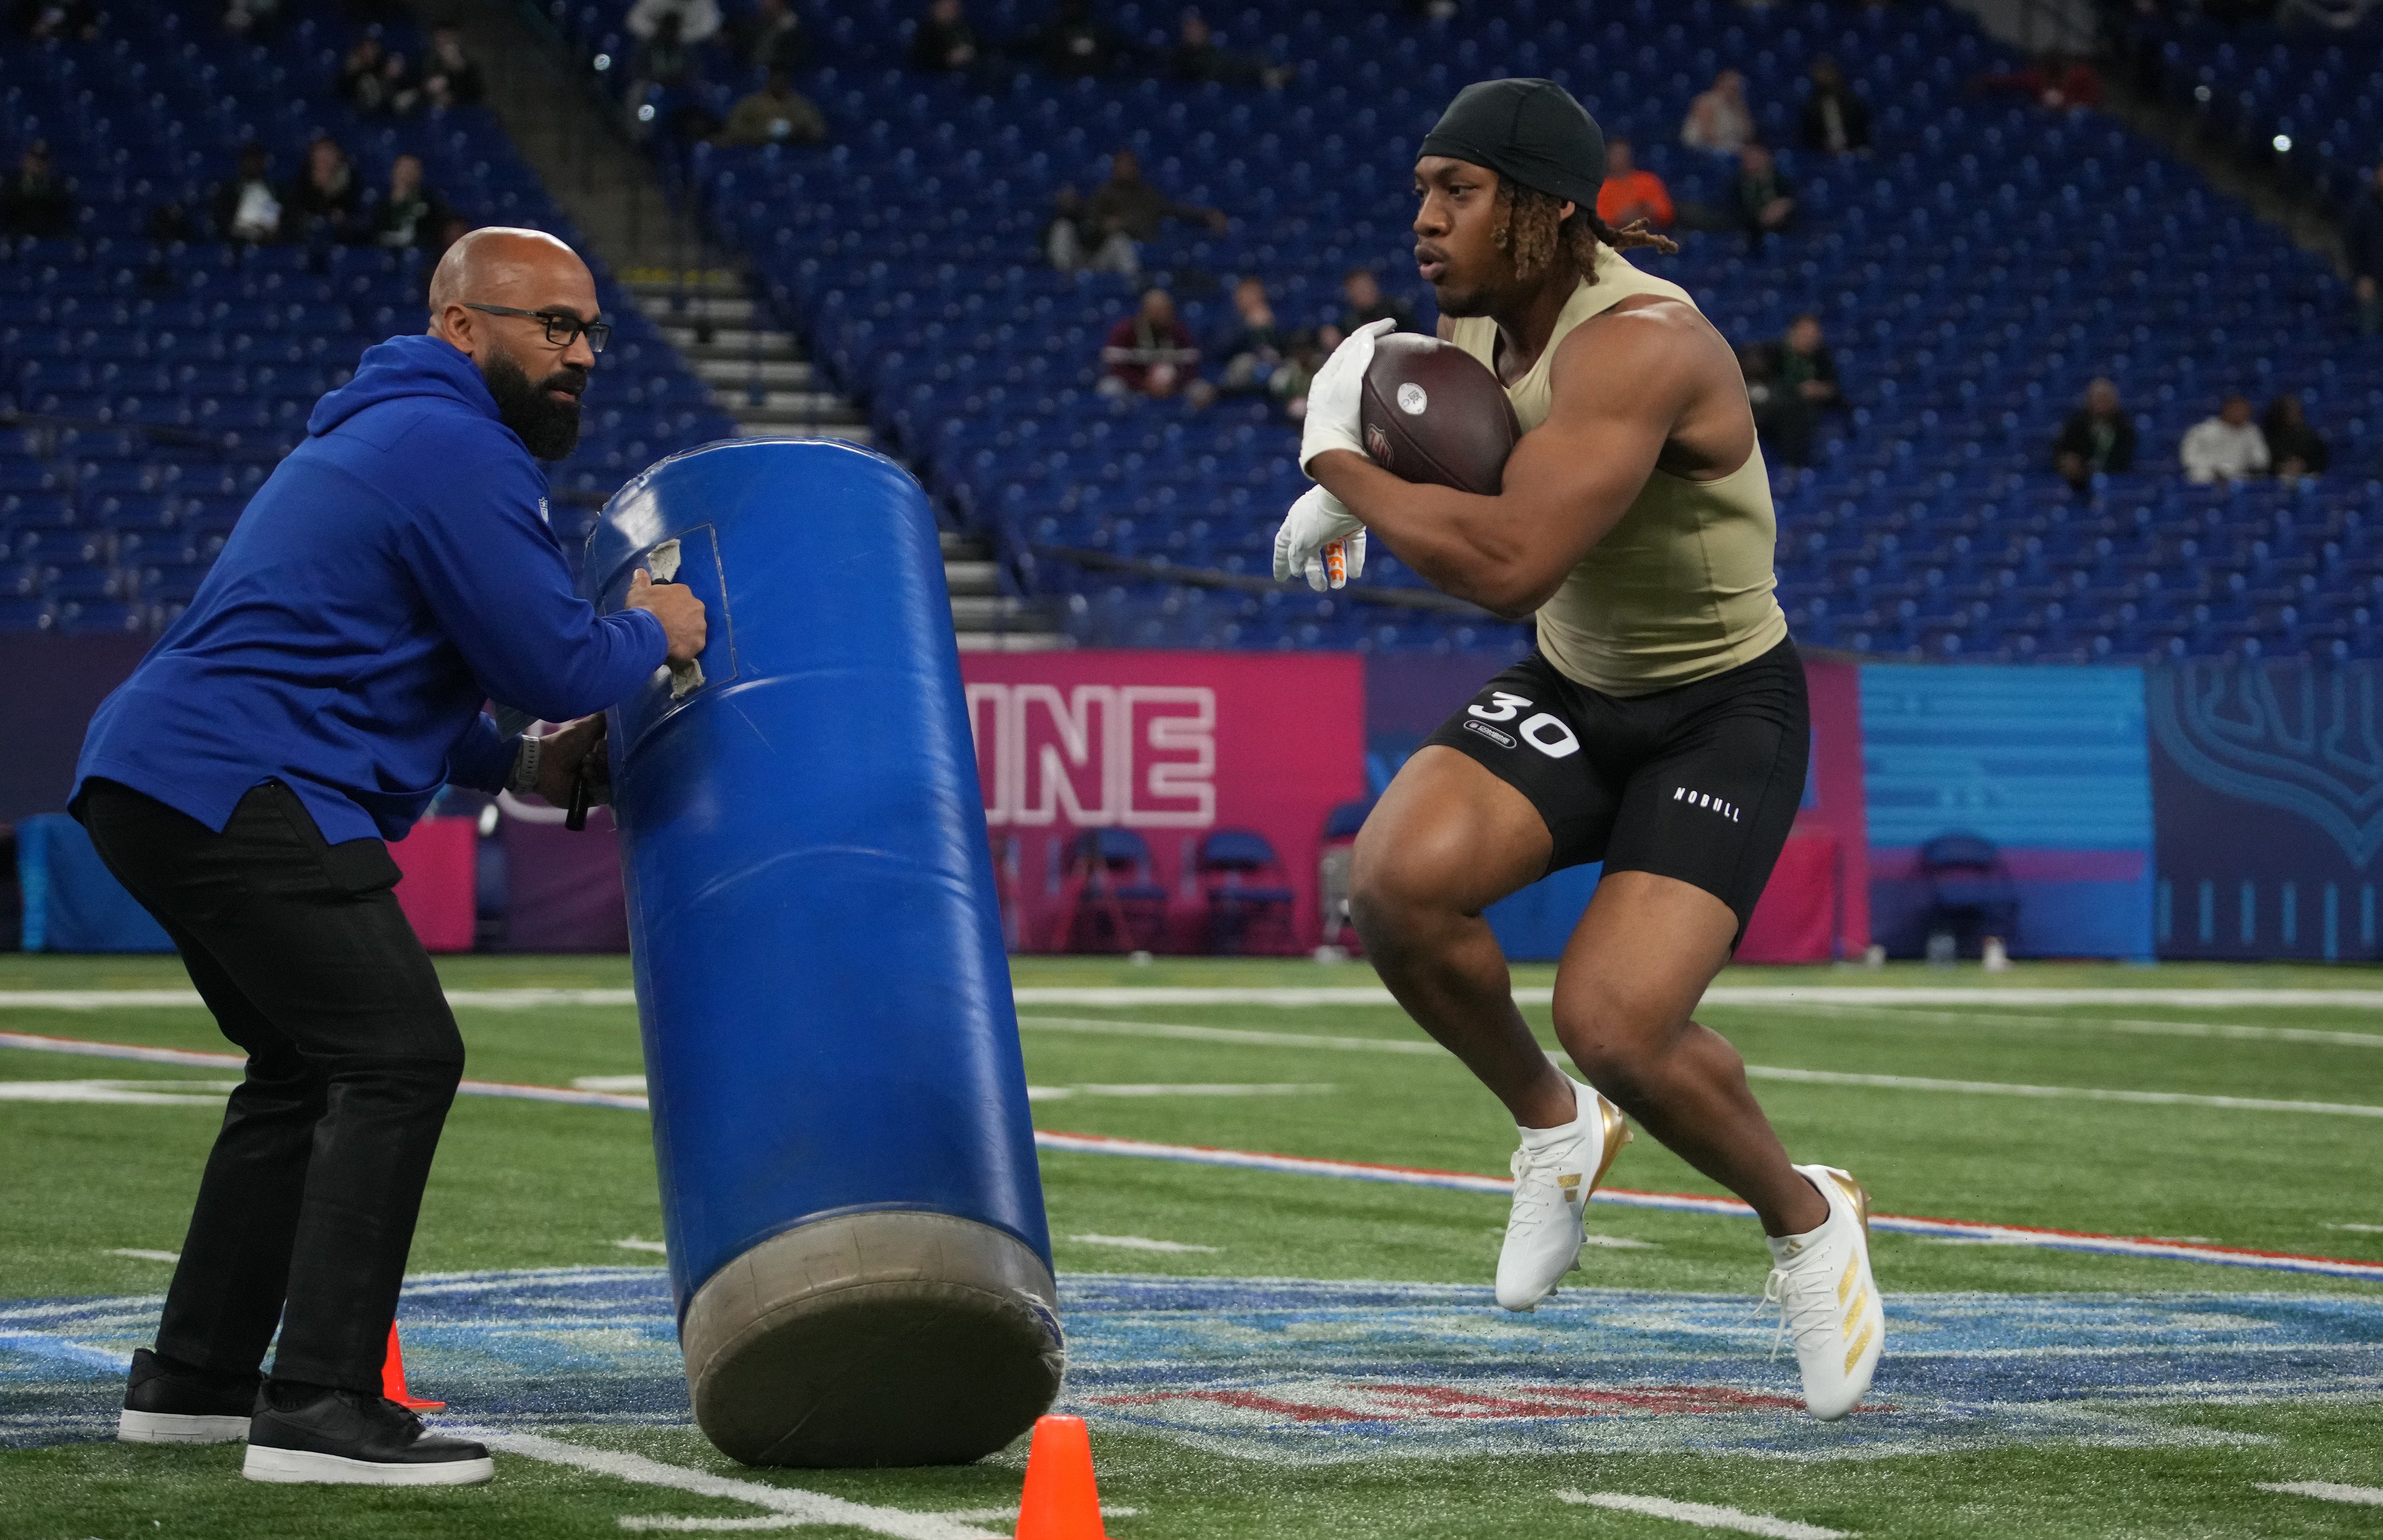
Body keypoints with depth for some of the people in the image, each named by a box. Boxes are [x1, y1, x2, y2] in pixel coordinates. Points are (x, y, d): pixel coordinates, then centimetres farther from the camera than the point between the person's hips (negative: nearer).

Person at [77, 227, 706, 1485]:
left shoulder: (384, 436, 25)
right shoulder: (455, 450, -10)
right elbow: (557, 666, -13)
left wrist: (514, 765, 19)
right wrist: (651, 634, 8)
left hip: (150, 780, 11)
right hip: (241, 798, -11)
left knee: (308, 1071, 20)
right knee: (398, 1060, -12)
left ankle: (191, 1381, 25)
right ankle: (319, 1410, -16)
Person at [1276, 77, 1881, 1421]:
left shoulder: (1638, 346, -30)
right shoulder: (1477, 317, -2)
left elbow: (1509, 567, -40)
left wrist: (1343, 464, -27)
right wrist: (1349, 487, 9)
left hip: (1723, 714, -7)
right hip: (1572, 690, 7)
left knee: (1617, 1023, -23)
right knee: (1398, 882, -21)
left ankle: (1808, 1220, 8)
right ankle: (1553, 1126, 8)